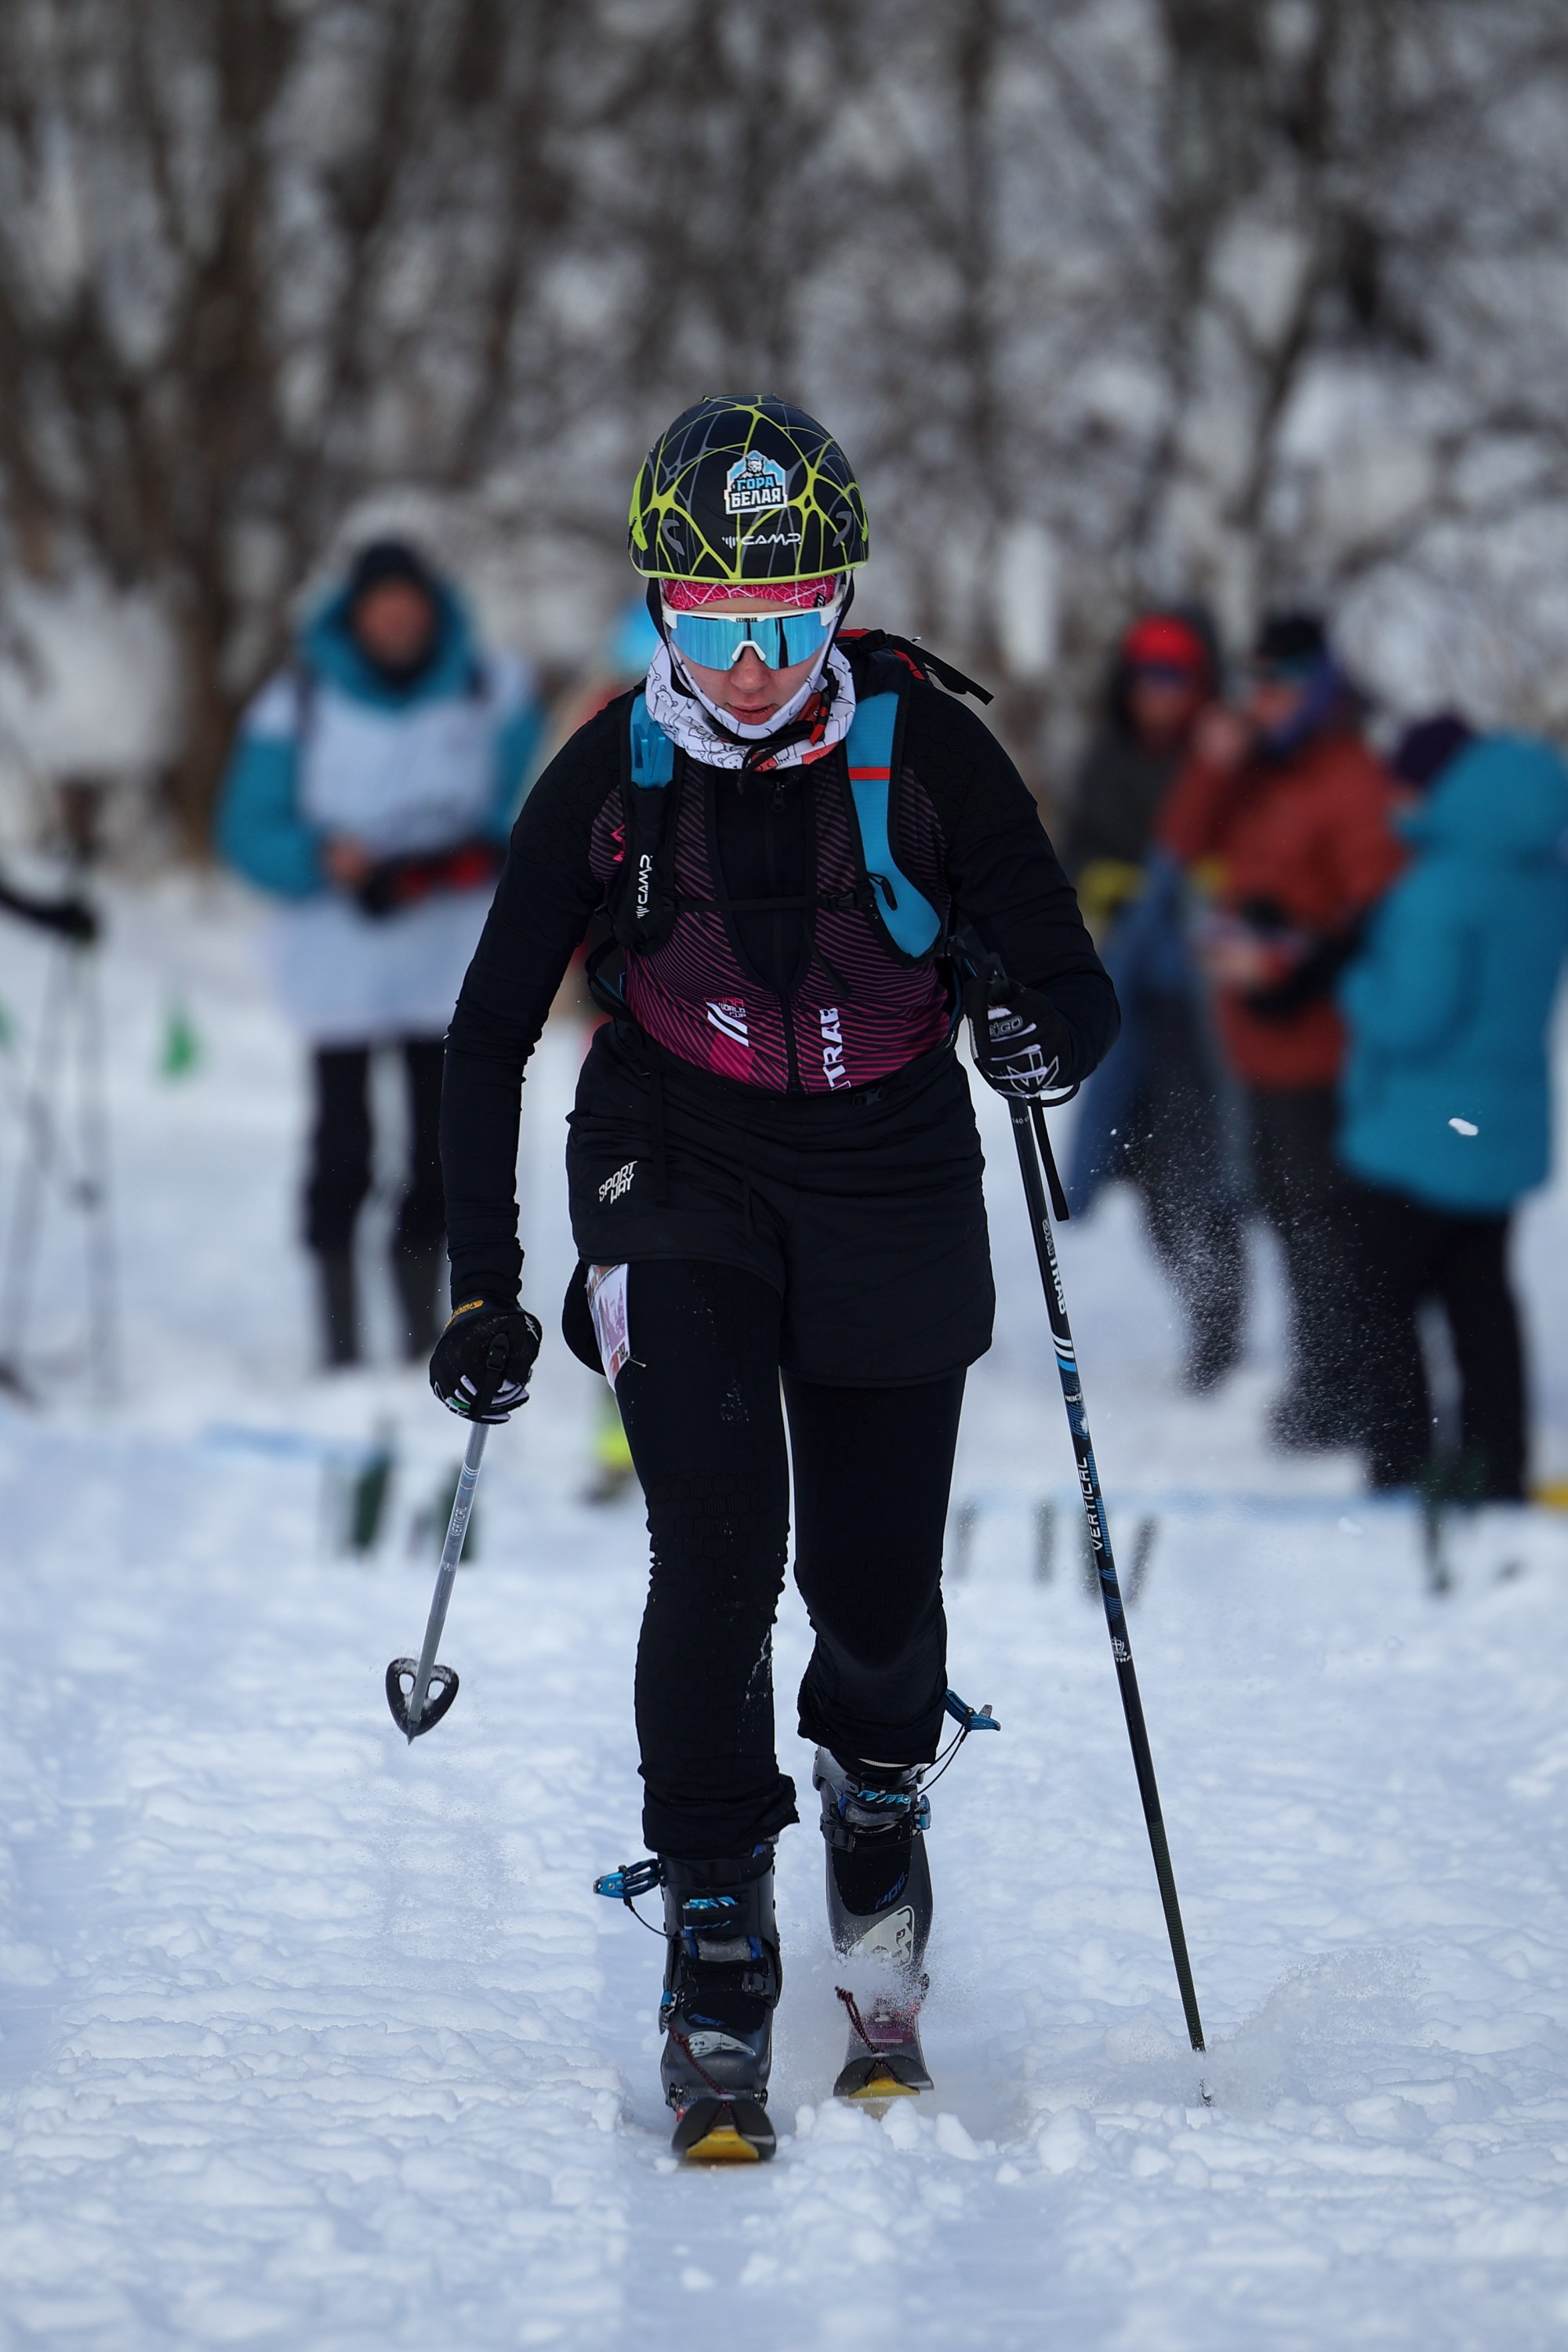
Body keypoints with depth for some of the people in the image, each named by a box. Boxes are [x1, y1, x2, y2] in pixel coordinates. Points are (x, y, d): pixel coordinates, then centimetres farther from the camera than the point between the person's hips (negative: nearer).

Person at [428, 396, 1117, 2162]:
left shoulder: (925, 752, -11)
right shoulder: (612, 776, -8)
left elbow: (1074, 982, -8)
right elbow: (489, 1037, 0)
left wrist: (1045, 1032, -33)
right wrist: (480, 1286, -4)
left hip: (891, 1183, 0)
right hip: (681, 1180, 0)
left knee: (877, 1585, 2)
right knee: (716, 1552, -16)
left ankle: (876, 1824, 35)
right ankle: (714, 1986, -11)